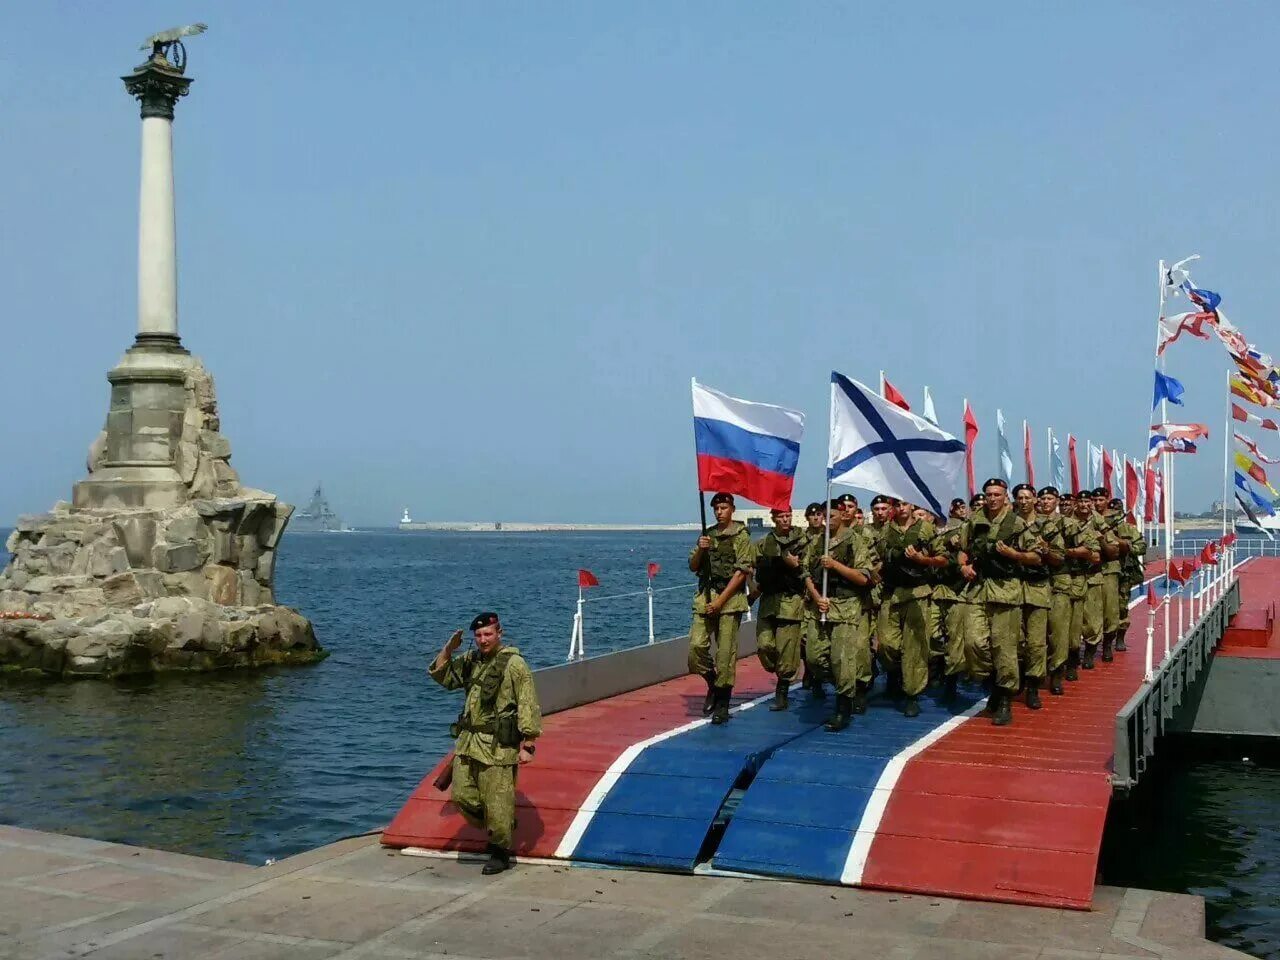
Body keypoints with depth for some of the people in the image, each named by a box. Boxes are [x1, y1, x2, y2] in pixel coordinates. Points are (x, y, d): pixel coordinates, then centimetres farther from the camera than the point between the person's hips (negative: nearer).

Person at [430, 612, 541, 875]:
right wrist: (448, 649, 5)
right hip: (467, 742, 7)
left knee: (497, 805, -1)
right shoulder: (470, 660, 12)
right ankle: (496, 830, 30)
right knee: (462, 796, 8)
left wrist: (528, 745, -13)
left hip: (498, 746, -7)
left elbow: (528, 705, -11)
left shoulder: (514, 663, -9)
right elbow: (441, 676, 22)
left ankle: (500, 853, 16)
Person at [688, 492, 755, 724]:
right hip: (705, 597, 4)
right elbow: (693, 567, 16)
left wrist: (720, 600, -14)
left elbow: (741, 572, -8)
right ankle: (713, 684, 17)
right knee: (696, 645, -8)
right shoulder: (707, 535, 15)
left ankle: (722, 704, 5)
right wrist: (700, 550, -5)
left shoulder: (741, 536, -1)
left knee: (726, 652, -4)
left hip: (730, 599, -4)